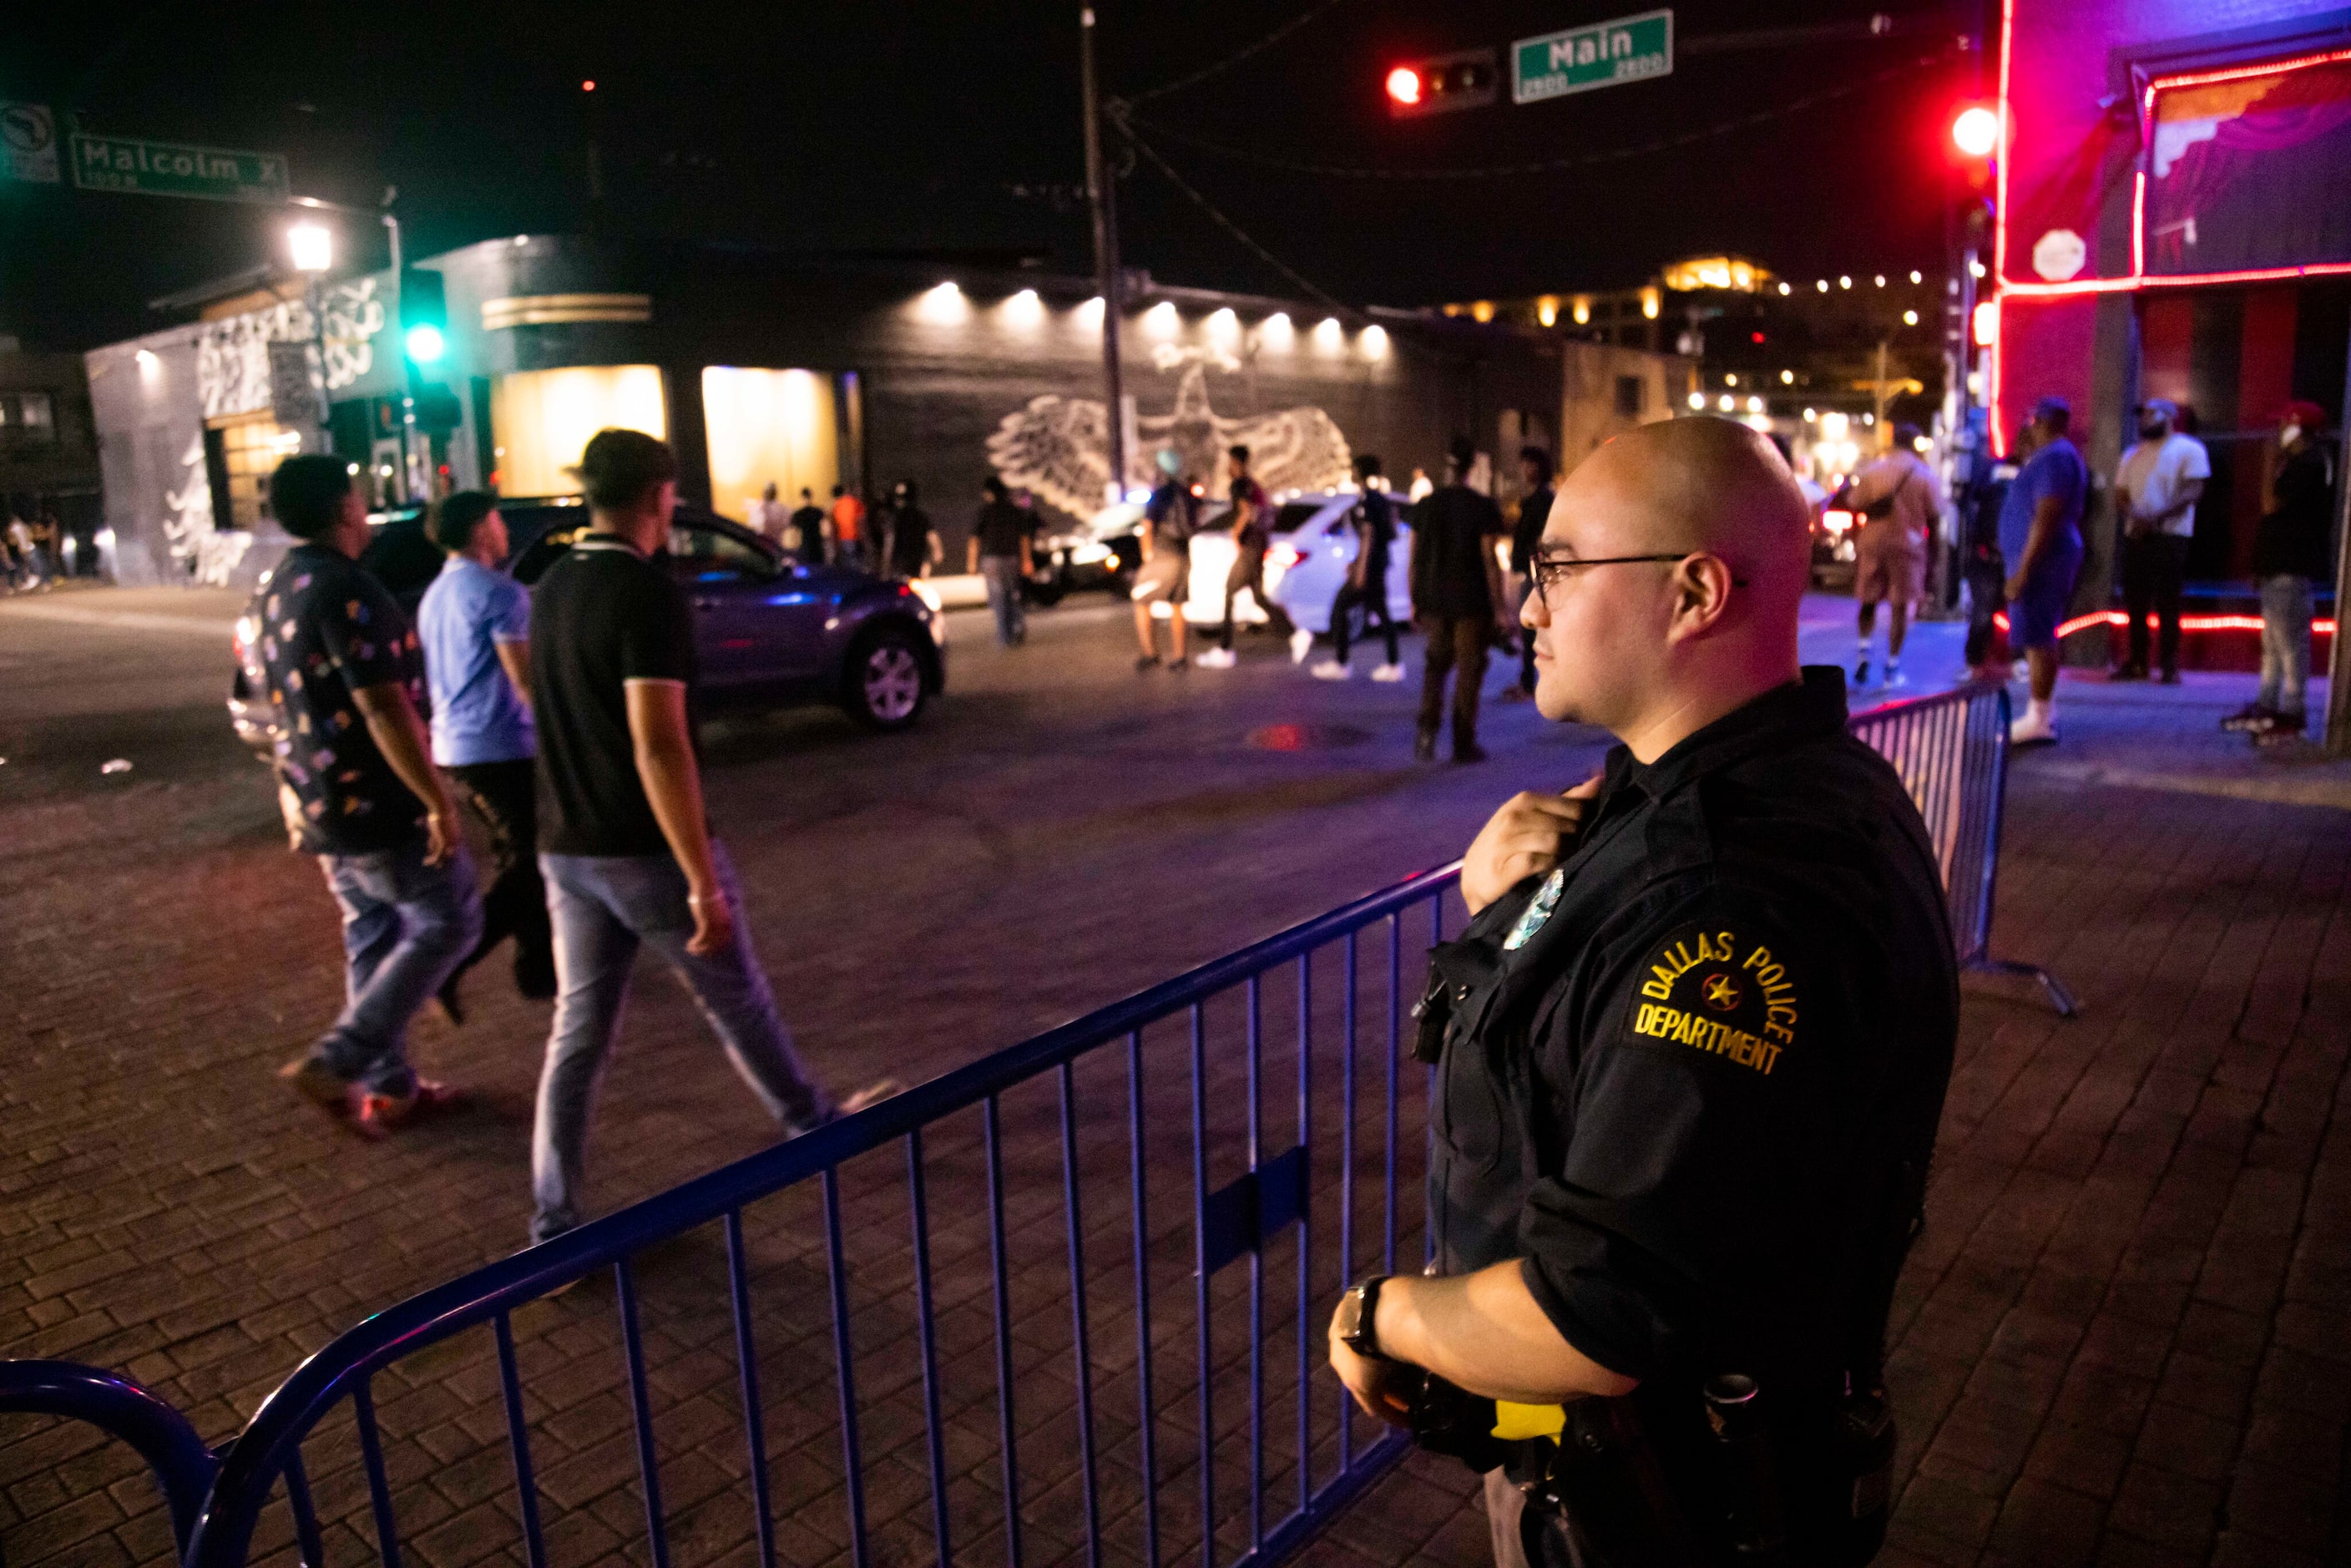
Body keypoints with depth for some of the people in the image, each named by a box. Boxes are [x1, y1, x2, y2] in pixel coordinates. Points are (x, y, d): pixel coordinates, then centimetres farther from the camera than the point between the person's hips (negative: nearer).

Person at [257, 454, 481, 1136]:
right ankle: (336, 1062, -4)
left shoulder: (272, 592, 11)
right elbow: (383, 708, -25)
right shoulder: (346, 591, -19)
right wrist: (439, 803, -23)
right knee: (448, 925, 1)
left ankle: (390, 1085, 22)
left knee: (372, 938, 16)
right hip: (377, 804, -9)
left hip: (316, 803, 9)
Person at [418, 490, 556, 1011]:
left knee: (515, 859, 18)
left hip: (453, 750, 9)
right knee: (526, 867, -1)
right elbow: (525, 679, -18)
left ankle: (538, 969, 25)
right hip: (502, 748, -9)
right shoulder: (499, 592, -14)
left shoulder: (434, 596, 14)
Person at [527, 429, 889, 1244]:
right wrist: (704, 883, -24)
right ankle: (812, 1123, 36)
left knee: (578, 1030, 11)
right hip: (647, 851, -7)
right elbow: (658, 746, -26)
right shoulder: (649, 593, -19)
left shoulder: (552, 588, 7)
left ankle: (554, 1225, 15)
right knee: (737, 1002, 14)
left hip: (566, 849, 7)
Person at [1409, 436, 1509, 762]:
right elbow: (1490, 561, -10)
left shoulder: (1425, 506, 2)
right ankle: (1464, 744, 9)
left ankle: (1428, 729, -1)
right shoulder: (1484, 508, -9)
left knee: (1436, 663, 18)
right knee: (1468, 670, 6)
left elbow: (1415, 558, 4)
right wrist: (1498, 608, -5)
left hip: (1433, 601, 3)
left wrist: (1415, 601, 13)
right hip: (1471, 603, -3)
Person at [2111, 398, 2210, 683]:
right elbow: (2120, 496, 12)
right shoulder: (2132, 455, 19)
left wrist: (2157, 518, -21)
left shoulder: (2188, 450, 2)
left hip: (2171, 535, -5)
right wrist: (2135, 516, -10)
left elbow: (2193, 492, -9)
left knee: (2167, 602, -5)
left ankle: (2170, 665, -1)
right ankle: (2137, 662, 9)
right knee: (2134, 601, 2)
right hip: (2135, 536, 5)